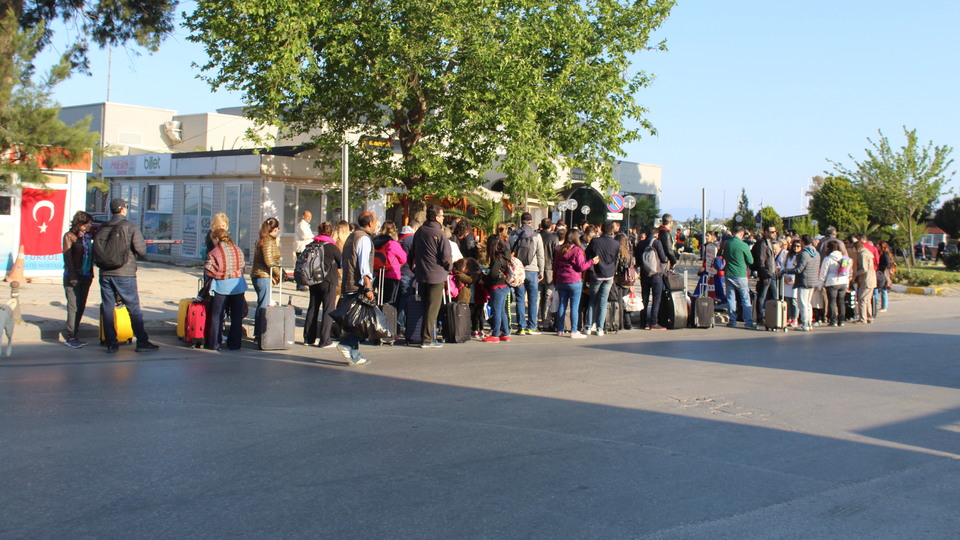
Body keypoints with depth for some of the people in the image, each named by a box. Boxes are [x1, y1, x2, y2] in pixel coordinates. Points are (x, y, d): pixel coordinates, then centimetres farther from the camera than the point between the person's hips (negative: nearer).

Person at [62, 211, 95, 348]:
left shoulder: (87, 236, 12)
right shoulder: (69, 236, -4)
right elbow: (67, 257, -8)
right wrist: (72, 277, -14)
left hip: (86, 276, 6)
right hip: (73, 277, -6)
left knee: (81, 307, 6)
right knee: (74, 307, -7)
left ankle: (74, 336, 13)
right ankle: (70, 337, -3)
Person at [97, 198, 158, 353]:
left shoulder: (102, 229, 5)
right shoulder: (131, 227, -7)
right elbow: (141, 250, -11)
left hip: (105, 274, 4)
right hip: (125, 274, -4)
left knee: (107, 309, 8)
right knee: (134, 309, 4)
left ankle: (111, 343, 8)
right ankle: (142, 342, 6)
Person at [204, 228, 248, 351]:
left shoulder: (214, 253, -9)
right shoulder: (238, 250, 5)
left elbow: (207, 271, -9)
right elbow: (243, 266, 8)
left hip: (221, 286, -3)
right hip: (238, 285, 3)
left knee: (216, 316, 8)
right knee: (237, 316, 9)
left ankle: (215, 344, 8)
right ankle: (234, 344, 11)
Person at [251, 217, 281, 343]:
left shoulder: (262, 240, 16)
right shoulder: (268, 241, -14)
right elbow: (269, 261, -19)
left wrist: (272, 276, 11)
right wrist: (279, 275, -8)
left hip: (258, 276, 10)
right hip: (263, 276, -10)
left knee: (261, 305, 15)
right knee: (264, 306, -7)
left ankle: (257, 334, 21)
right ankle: (260, 336, -6)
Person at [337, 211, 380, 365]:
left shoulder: (351, 237, 20)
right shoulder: (364, 238, -9)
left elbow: (342, 263, 24)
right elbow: (364, 265, -17)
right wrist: (368, 287, -20)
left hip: (348, 285, 9)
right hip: (359, 287, -9)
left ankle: (354, 355, 9)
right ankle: (346, 344, -19)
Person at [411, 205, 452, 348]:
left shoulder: (419, 232, 5)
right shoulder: (439, 234, -16)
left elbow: (413, 253, 15)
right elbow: (446, 257, -16)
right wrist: (449, 266, 3)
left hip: (421, 275, 7)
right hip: (436, 275, -6)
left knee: (424, 306, 15)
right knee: (432, 308, -1)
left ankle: (426, 336, 20)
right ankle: (427, 339, -1)